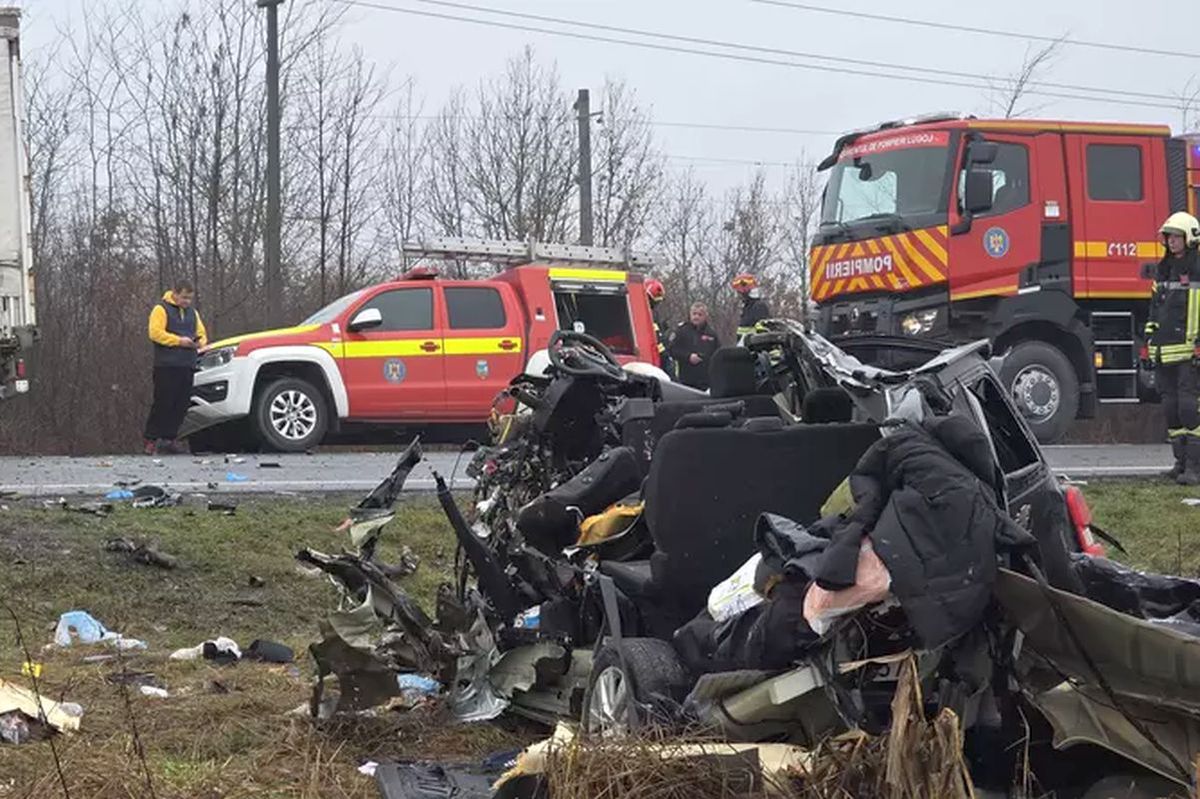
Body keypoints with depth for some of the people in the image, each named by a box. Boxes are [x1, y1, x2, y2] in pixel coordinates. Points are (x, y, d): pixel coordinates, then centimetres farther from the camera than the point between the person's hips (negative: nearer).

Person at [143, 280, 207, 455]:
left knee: (181, 404, 3)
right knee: (163, 403, -9)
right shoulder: (161, 309, -2)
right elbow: (155, 333, -12)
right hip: (167, 365, -7)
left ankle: (169, 438, 9)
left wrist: (200, 341, 0)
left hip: (187, 366, 7)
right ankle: (150, 439, -4)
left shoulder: (192, 313, 21)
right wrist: (179, 341, -17)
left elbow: (202, 334, 24)